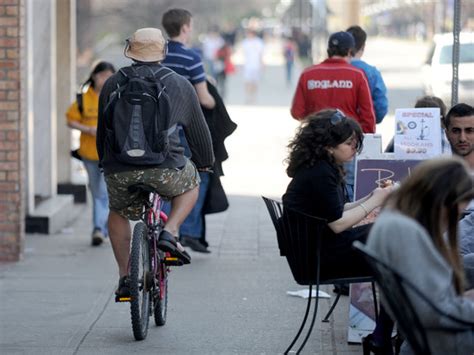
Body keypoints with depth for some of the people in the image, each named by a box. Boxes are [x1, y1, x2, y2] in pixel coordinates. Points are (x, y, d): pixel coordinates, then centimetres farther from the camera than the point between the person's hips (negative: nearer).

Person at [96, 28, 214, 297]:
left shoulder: (112, 84, 13)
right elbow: (198, 129, 20)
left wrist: (106, 163, 37)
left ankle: (125, 276, 22)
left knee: (118, 213, 30)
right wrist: (206, 161, 37)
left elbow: (102, 131, 21)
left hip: (120, 171, 2)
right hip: (164, 169, -2)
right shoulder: (180, 85, 10)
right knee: (190, 184, 30)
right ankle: (170, 233, 8)